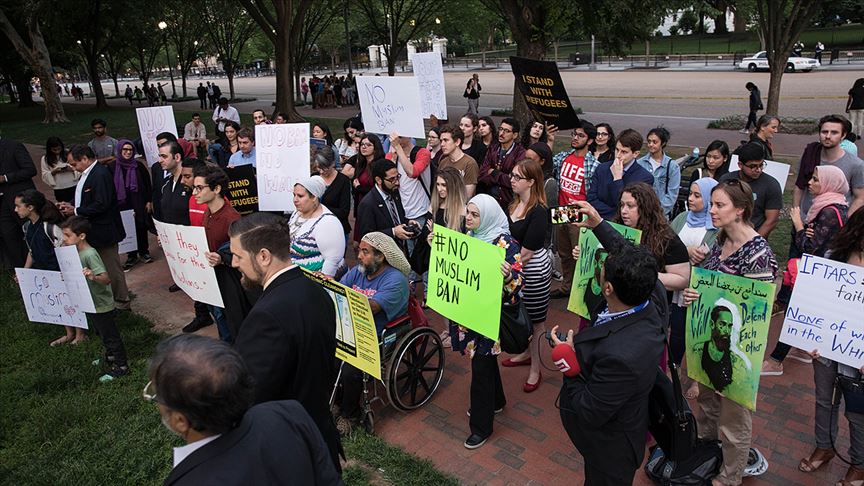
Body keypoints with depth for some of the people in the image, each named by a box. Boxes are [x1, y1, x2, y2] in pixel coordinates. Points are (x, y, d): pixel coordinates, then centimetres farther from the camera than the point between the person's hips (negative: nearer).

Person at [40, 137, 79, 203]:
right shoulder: (45, 159, 2)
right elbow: (45, 175, 2)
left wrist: (72, 169, -17)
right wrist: (53, 172, -16)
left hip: (73, 186, -1)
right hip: (59, 189, 1)